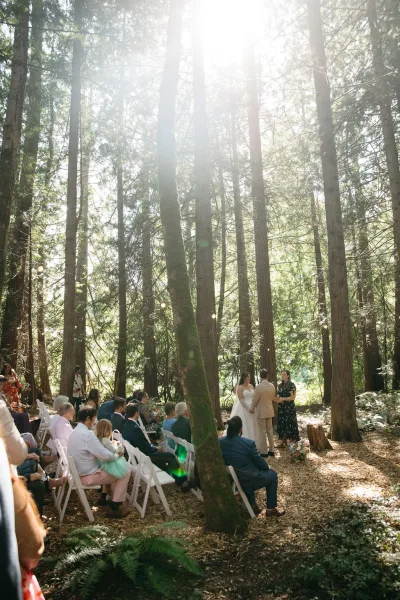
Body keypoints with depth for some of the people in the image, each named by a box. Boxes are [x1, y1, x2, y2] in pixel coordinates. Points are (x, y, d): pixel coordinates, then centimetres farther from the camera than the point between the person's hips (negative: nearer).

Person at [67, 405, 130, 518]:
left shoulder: (75, 432, 6)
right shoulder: (87, 434, -25)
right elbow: (105, 455, -25)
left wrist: (111, 453, 5)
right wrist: (116, 455, -5)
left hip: (79, 472, 10)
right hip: (88, 476, -10)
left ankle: (104, 497, 32)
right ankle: (114, 508, 2)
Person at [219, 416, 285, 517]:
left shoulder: (220, 442, -10)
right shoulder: (249, 443, -22)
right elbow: (260, 462, -9)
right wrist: (268, 467, 14)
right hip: (248, 480, -5)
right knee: (272, 474, 21)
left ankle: (252, 505, 37)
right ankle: (271, 509, 25)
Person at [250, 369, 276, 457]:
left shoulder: (258, 387, -20)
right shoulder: (272, 386, -2)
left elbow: (255, 400, -11)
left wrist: (252, 409, 5)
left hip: (261, 412, -6)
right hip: (270, 411, 6)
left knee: (262, 432, 2)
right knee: (270, 431, 14)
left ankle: (264, 451, 6)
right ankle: (271, 450, 21)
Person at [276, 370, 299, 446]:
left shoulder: (291, 385, -9)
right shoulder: (280, 385, 11)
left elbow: (293, 397, -12)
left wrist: (283, 399, -21)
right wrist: (277, 398, -3)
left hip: (289, 407, -7)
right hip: (281, 407, 7)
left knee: (290, 423, -3)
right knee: (282, 423, 8)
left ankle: (292, 441, 4)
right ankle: (283, 440, 15)